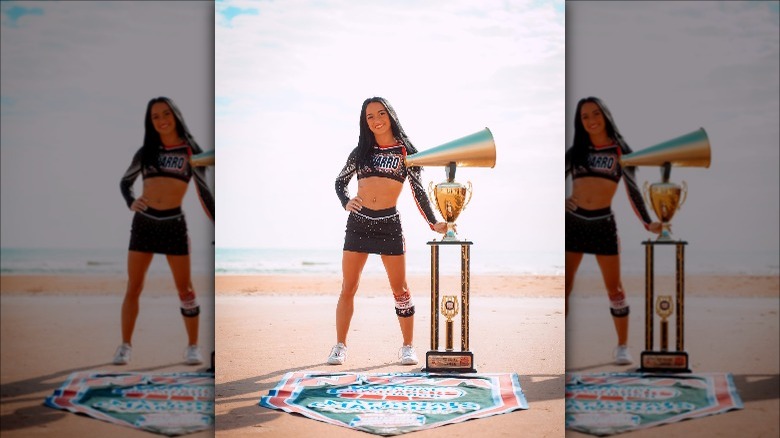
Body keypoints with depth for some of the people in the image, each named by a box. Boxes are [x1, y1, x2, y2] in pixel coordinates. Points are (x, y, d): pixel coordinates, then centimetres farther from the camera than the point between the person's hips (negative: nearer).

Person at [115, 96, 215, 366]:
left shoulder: (190, 151, 2)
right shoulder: (146, 151, 8)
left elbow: (203, 191, 5)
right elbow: (125, 182, 17)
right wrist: (130, 202, -4)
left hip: (174, 223, -2)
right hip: (144, 222, 2)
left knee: (184, 289, 2)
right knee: (133, 288, 2)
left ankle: (193, 347, 12)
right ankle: (125, 346, 8)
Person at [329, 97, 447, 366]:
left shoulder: (406, 152, 4)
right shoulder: (361, 152, 10)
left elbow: (418, 191, 2)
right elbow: (340, 182, 18)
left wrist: (433, 223, -7)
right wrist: (346, 202, -3)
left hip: (389, 223, -2)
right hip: (358, 222, 2)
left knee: (400, 290, 2)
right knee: (348, 288, 3)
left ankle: (407, 347, 13)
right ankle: (340, 346, 10)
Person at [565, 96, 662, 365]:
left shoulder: (620, 151, 4)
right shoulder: (575, 151, 10)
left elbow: (632, 190, 1)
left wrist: (648, 223, -6)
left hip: (603, 223, -2)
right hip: (572, 222, 2)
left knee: (614, 288, 2)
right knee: (563, 287, 1)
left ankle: (622, 347, 12)